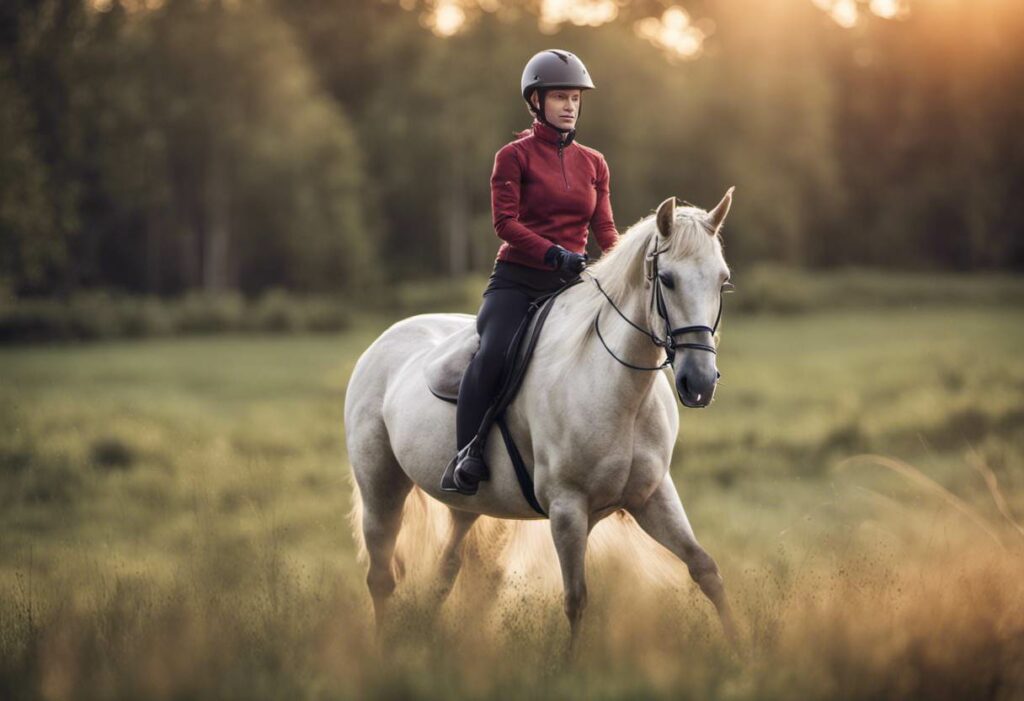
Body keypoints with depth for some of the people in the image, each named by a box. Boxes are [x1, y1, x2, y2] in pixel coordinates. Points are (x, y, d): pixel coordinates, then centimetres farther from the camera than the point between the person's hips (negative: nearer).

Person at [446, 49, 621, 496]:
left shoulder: (593, 164, 14)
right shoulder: (515, 156, 1)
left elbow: (605, 230, 13)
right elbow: (505, 221, -10)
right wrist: (554, 254, -23)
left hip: (570, 284, 5)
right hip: (517, 279, -5)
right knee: (494, 353, -28)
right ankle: (467, 455, -19)